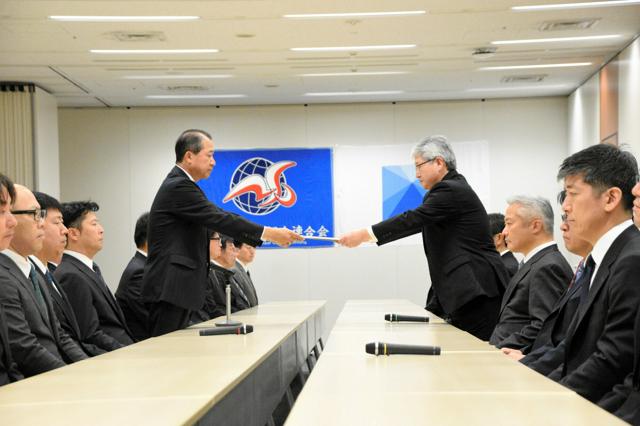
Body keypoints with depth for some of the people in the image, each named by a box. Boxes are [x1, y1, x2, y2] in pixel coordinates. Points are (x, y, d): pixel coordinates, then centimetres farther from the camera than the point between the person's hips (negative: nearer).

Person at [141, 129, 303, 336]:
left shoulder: (180, 185, 17)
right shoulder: (178, 187, -15)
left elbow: (219, 219, 16)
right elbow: (220, 220, -18)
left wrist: (269, 234, 9)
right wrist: (269, 233, -14)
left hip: (177, 287, 10)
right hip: (170, 288, -10)